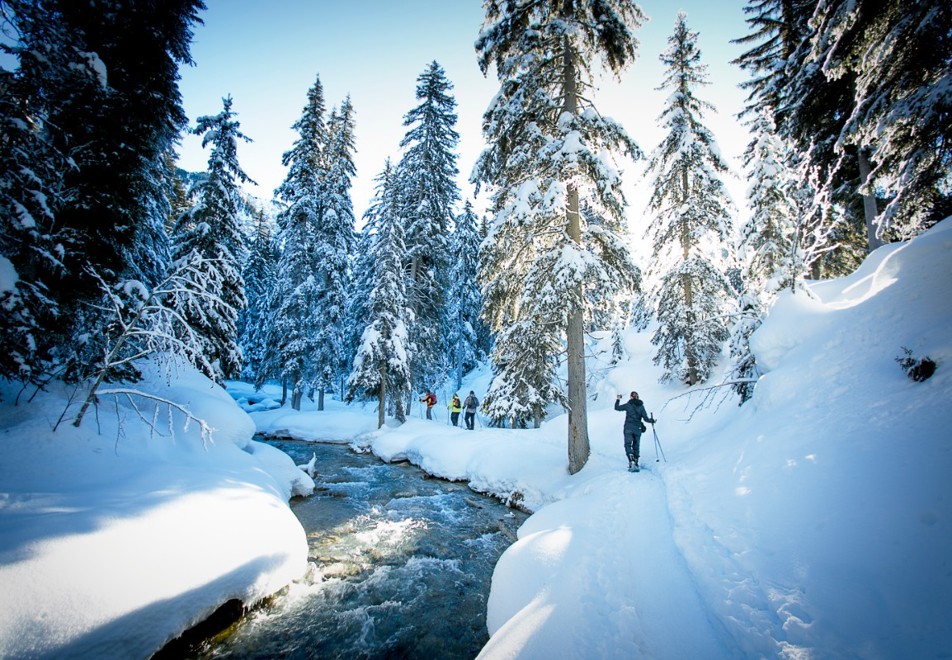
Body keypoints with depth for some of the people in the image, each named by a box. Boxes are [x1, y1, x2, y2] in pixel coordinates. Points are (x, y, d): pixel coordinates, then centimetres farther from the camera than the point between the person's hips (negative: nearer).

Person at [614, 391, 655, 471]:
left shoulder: (628, 405, -4)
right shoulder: (641, 406, 2)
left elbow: (616, 408, 5)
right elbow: (646, 418, 0)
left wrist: (618, 399, 19)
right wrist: (651, 420, 20)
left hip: (628, 428, -3)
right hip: (638, 429, 3)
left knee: (628, 444, 0)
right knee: (636, 446, 13)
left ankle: (631, 460, -22)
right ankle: (636, 463, 16)